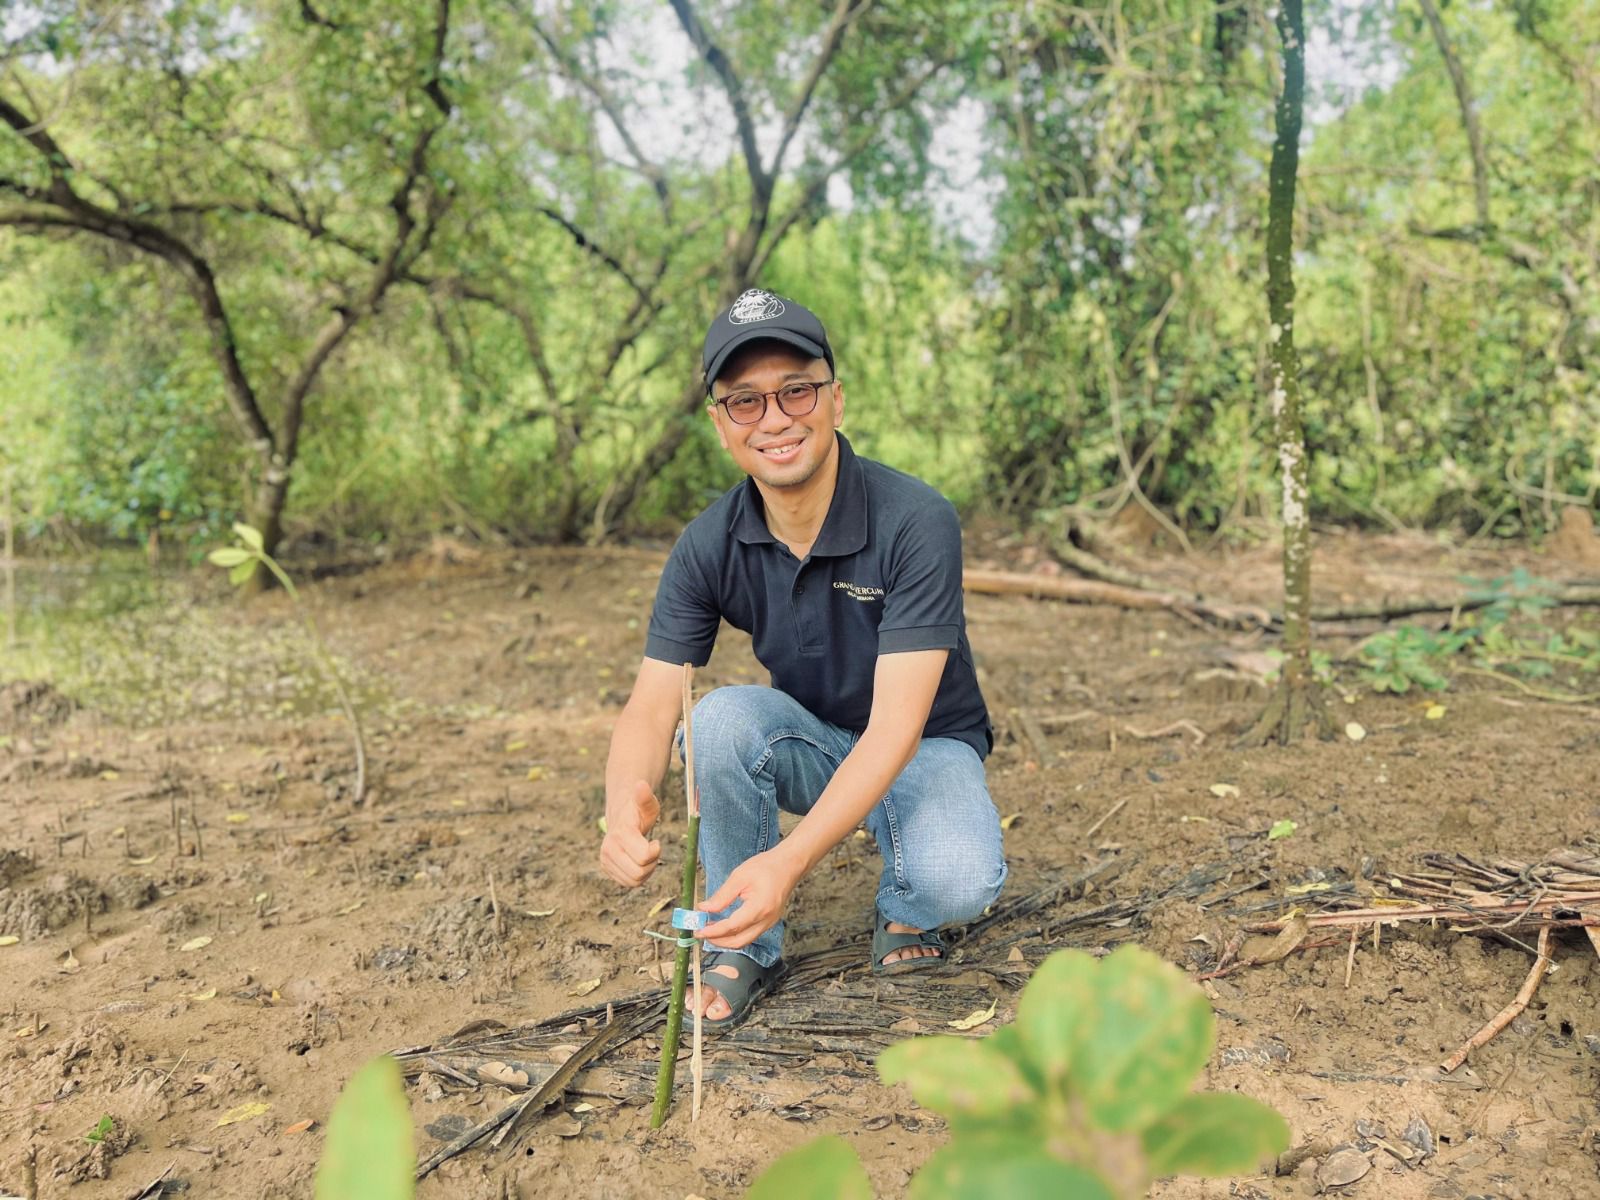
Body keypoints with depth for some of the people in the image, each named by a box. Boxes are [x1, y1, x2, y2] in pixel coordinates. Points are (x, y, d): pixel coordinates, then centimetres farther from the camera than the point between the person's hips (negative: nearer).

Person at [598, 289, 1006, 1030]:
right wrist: (625, 802, -44)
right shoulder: (710, 544, -15)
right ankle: (743, 945, -7)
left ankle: (905, 908, 6)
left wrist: (791, 861, -47)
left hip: (926, 747, -3)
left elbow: (895, 726, -33)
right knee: (721, 717, -30)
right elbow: (652, 706, -19)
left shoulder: (916, 522, -28)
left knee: (960, 882, -33)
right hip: (809, 742, 3)